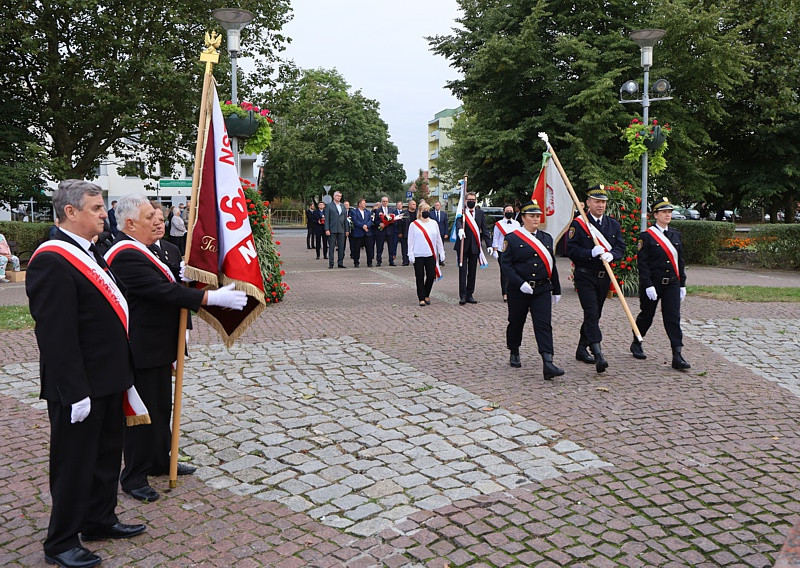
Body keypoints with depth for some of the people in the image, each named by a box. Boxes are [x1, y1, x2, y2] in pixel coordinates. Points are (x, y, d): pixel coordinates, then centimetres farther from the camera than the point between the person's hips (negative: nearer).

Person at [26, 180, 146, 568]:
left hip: (107, 380, 10)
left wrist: (121, 374, 20)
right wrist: (75, 392, -25)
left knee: (107, 453, 21)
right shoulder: (52, 260, -21)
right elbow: (56, 336, -25)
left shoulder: (87, 253, 12)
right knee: (74, 463, 5)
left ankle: (99, 520, 38)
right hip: (81, 386, -10)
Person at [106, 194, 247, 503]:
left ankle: (160, 461, 36)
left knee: (162, 407, 20)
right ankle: (134, 477, 17)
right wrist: (212, 297, -30)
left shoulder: (141, 249, 12)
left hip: (159, 348, 10)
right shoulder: (125, 255, -22)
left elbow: (165, 286, 20)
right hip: (142, 351, -10)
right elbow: (163, 291, -30)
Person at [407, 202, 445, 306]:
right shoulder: (414, 224, 2)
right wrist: (410, 254, -5)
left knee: (431, 276, -2)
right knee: (420, 277, 0)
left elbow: (438, 239, 14)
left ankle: (426, 295, 20)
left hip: (431, 254, 2)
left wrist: (441, 251, 11)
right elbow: (410, 240, 2)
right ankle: (421, 298, 8)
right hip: (418, 255, -2)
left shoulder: (434, 223, 11)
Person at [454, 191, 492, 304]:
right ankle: (462, 296, -1)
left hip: (474, 246, 3)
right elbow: (458, 221, -19)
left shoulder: (481, 213, 11)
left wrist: (489, 244, 0)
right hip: (463, 245, -3)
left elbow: (484, 230, 9)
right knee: (462, 271, -4)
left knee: (472, 272, 8)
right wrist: (460, 229, -43)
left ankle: (469, 295, 15)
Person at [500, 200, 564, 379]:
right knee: (516, 322, 11)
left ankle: (548, 364, -16)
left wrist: (556, 290, 17)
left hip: (542, 289, 3)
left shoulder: (546, 238, 12)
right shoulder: (512, 238, -4)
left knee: (544, 324, -8)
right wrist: (521, 284, -19)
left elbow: (552, 265, 17)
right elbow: (505, 264, -9)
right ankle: (514, 354, 35)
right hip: (519, 290, -3)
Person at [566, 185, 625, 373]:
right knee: (591, 313, -14)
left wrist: (611, 254, -16)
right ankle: (598, 355, -20)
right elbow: (571, 250, -10)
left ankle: (581, 350, 26)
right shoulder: (577, 224, -5)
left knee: (595, 314, 12)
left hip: (604, 277, 6)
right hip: (585, 276, -6)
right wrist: (591, 253, -24)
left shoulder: (613, 224, 11)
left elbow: (621, 247, 6)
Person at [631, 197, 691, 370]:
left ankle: (677, 356, -8)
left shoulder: (675, 235, 11)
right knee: (647, 316, 10)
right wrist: (648, 286, -18)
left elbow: (680, 260, 14)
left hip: (671, 284, 4)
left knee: (673, 318, -5)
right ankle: (636, 345, 34)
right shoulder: (647, 236, -7)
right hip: (652, 284, -4)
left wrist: (682, 284, 11)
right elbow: (642, 263, -12)